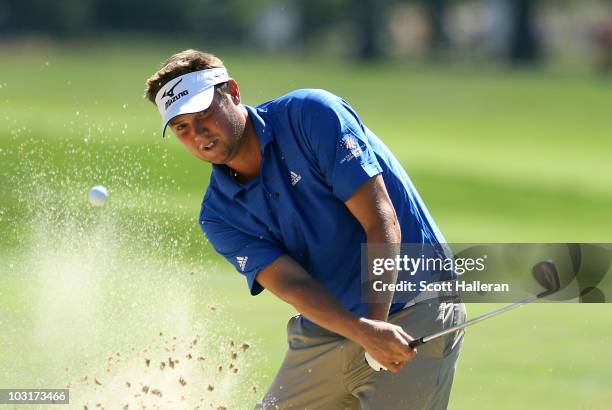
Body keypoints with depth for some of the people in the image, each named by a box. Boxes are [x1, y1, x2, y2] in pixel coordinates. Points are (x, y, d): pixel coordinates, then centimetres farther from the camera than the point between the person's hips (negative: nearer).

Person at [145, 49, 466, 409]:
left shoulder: (311, 115, -12)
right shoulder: (219, 216, 0)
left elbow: (382, 222, -17)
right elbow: (293, 285, -14)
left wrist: (377, 320, -28)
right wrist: (364, 332, -32)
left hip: (414, 313, -6)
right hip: (324, 334, 6)